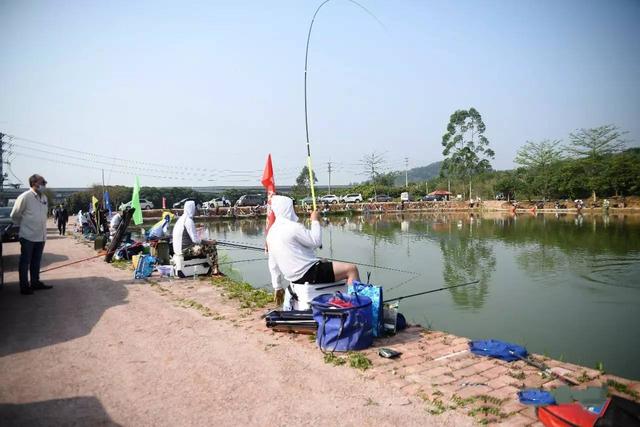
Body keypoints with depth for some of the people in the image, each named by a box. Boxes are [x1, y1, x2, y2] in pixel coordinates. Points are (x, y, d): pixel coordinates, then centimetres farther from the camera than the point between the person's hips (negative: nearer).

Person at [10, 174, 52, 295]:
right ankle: (24, 286, 12)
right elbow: (14, 215, -5)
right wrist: (24, 225, 7)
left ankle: (35, 282, 27)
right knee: (25, 262, 4)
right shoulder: (25, 197, -13)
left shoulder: (44, 197, 7)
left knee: (36, 261, 16)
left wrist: (39, 226, 13)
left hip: (41, 236, 6)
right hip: (28, 236, -6)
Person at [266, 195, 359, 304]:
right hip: (308, 275, -10)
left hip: (295, 277, 10)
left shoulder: (272, 232, 9)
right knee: (351, 269, -8)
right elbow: (316, 242, -12)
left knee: (324, 262, 33)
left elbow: (273, 264, 13)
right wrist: (315, 221, 1)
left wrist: (277, 286, 19)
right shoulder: (293, 227, -19)